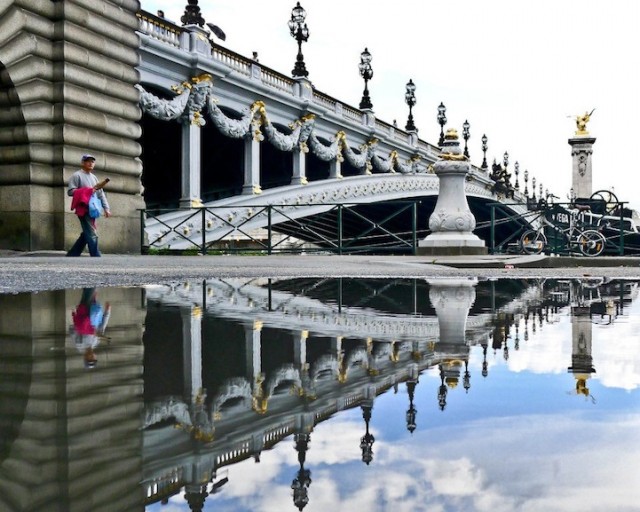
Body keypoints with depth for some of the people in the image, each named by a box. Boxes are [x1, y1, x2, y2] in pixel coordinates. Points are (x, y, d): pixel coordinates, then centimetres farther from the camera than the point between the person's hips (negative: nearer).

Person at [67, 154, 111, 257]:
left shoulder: (94, 177, 20)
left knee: (86, 235, 9)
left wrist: (106, 208, 6)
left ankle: (71, 255, 18)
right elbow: (70, 191, -10)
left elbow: (101, 194, 16)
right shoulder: (77, 175, -2)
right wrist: (87, 191, -17)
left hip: (92, 209, 8)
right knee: (92, 235, -12)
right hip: (83, 209, -8)